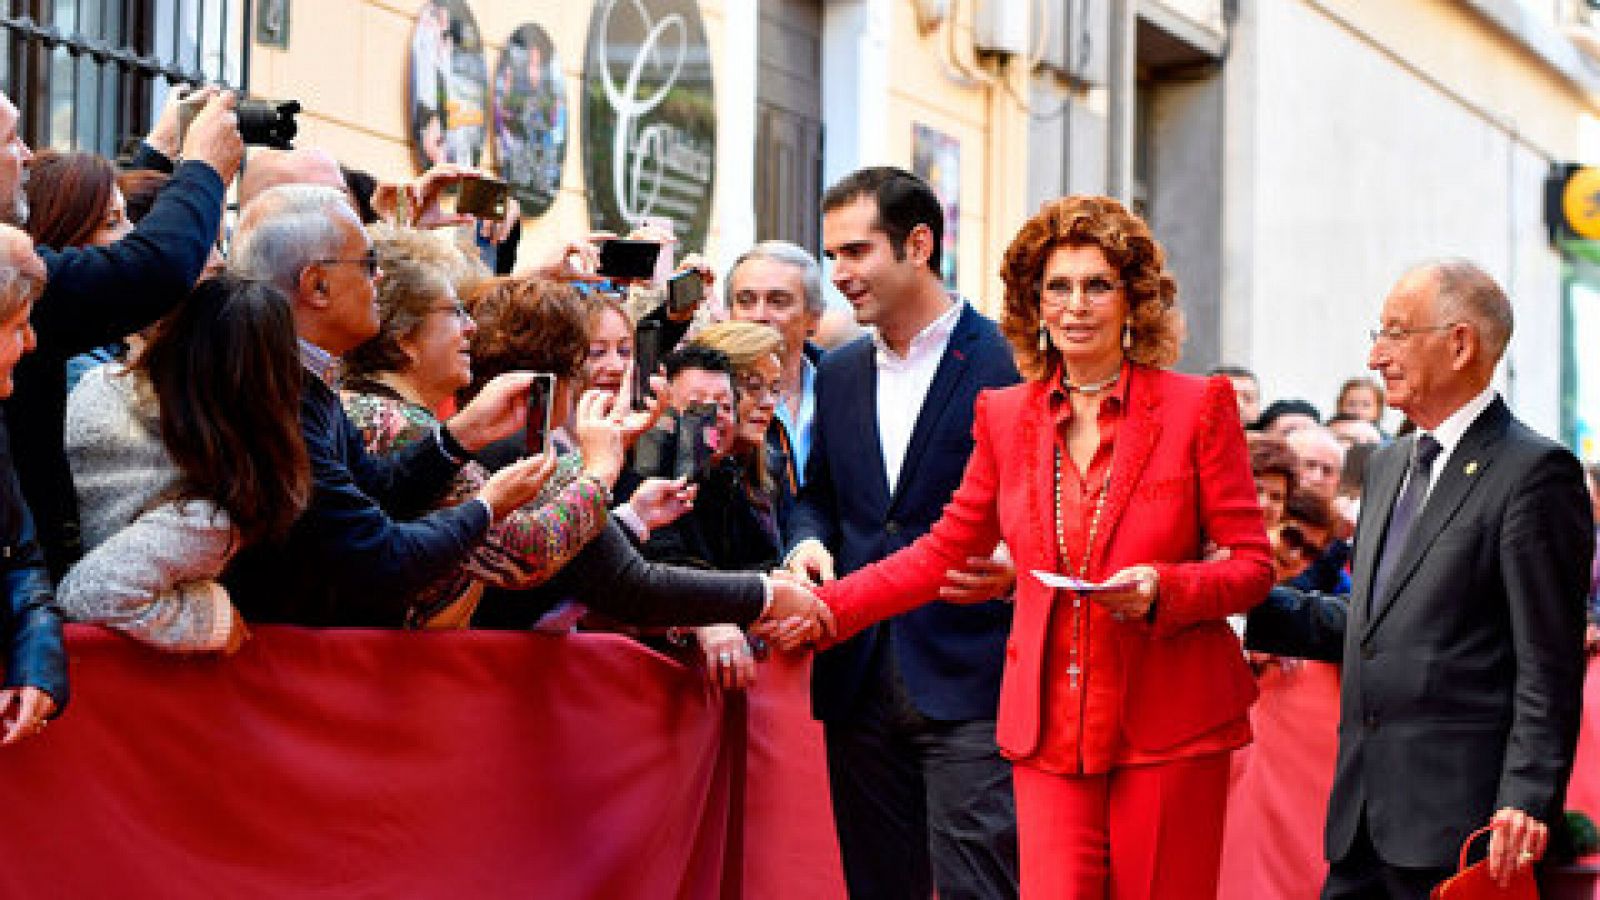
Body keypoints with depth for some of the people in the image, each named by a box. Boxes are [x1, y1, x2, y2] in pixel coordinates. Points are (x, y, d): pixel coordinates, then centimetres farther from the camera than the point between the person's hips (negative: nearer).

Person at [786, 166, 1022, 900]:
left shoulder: (1009, 364, -5)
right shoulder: (839, 374, 15)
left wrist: (1014, 570, -24)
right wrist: (808, 542, 1)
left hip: (969, 680, -6)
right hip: (860, 681, 6)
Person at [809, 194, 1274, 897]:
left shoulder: (1199, 406, -1)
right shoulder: (1005, 416, 9)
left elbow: (1252, 566, 1)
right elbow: (944, 551, 15)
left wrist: (1160, 589, -18)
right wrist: (825, 608, 7)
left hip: (1171, 728, -2)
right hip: (1051, 727, 2)